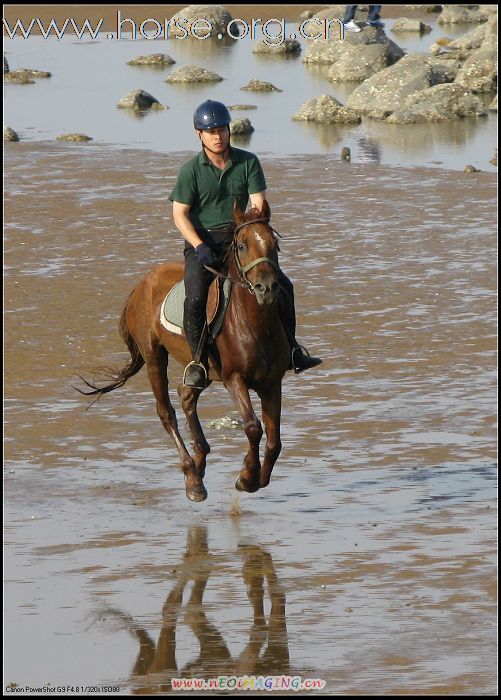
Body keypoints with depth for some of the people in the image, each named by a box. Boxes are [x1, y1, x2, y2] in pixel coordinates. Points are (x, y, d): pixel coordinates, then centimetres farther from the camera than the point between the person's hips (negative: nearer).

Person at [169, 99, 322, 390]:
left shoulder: (248, 162, 0)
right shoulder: (191, 170, -7)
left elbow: (258, 203, -4)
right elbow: (179, 214, -9)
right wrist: (200, 246, -22)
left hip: (239, 239, 3)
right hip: (202, 242, -3)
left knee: (282, 286, -6)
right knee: (195, 298, -27)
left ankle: (290, 351, 8)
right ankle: (199, 362, -15)